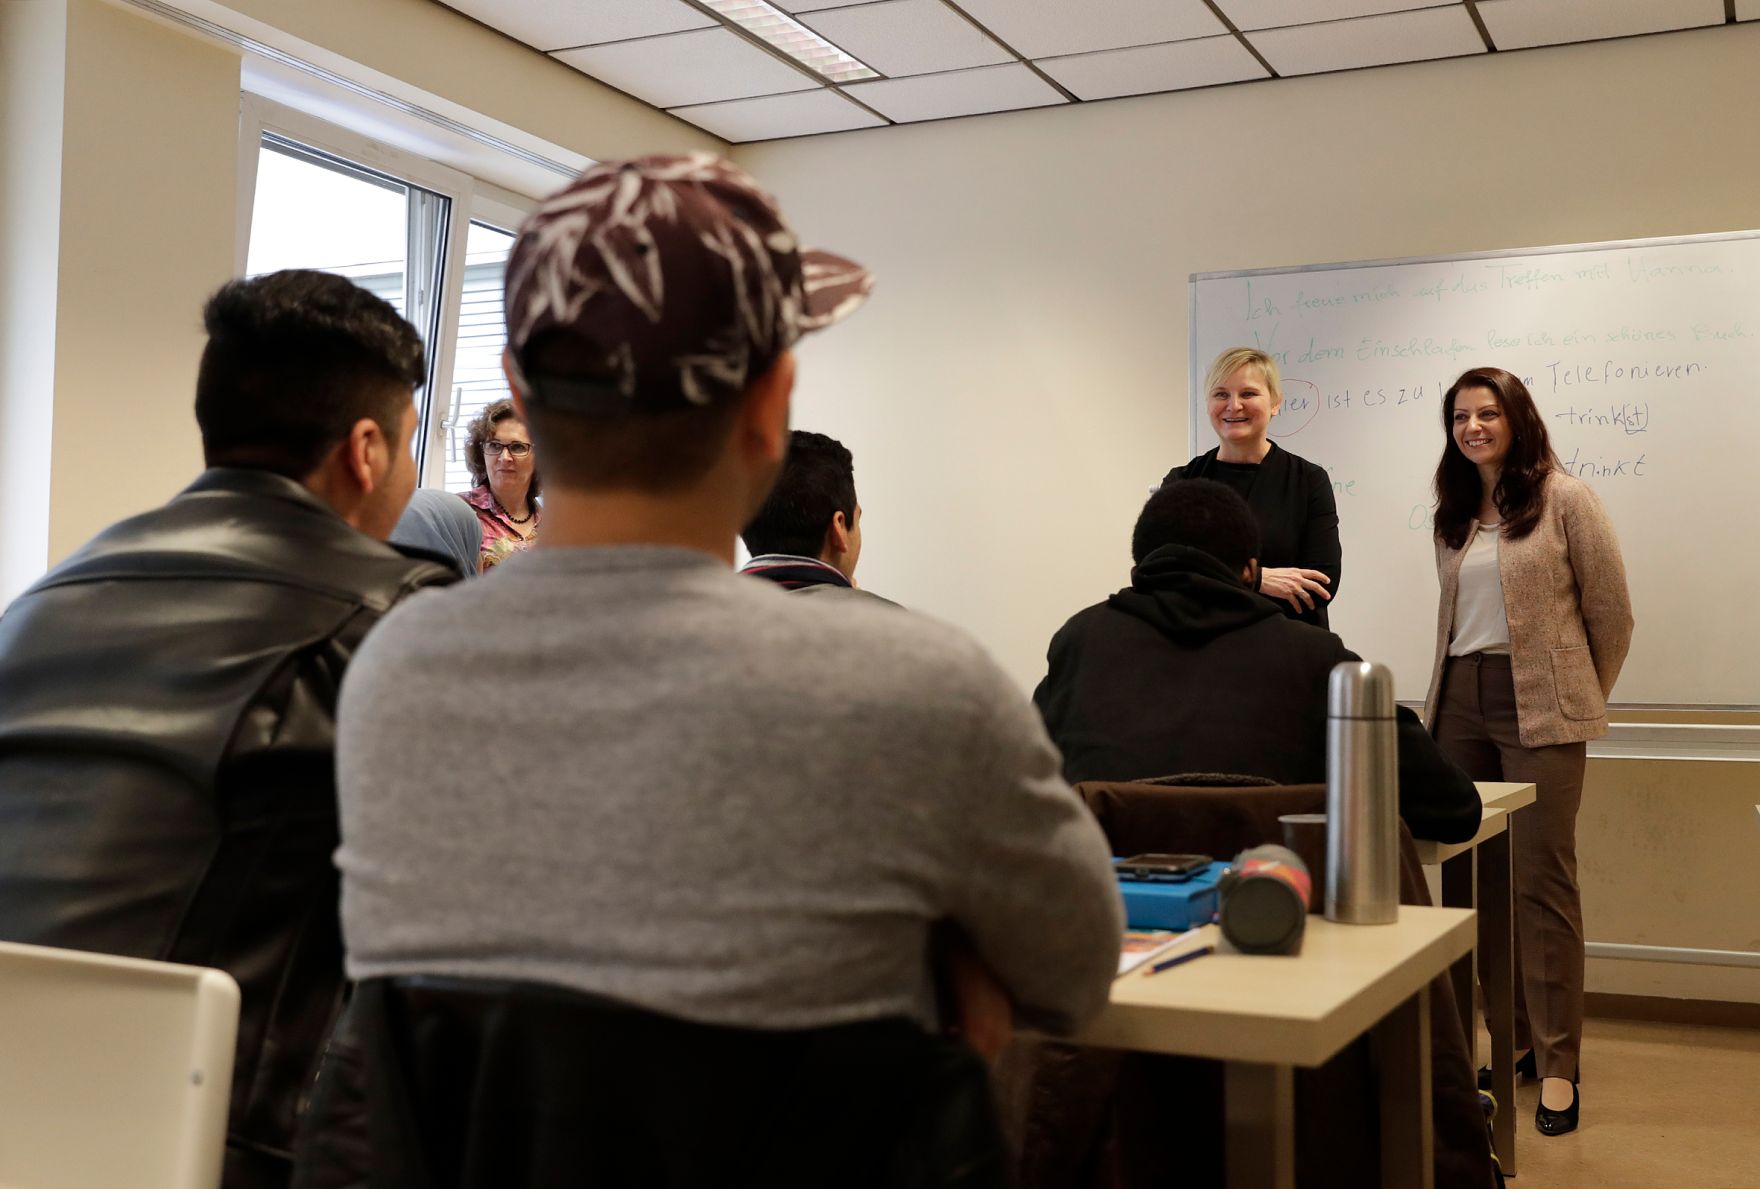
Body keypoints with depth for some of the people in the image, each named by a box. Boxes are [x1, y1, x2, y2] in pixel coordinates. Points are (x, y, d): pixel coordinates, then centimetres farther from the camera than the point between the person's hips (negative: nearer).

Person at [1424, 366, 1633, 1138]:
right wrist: (1450, 690, 13)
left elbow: (1610, 612, 0)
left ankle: (1557, 1065, 1)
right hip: (1460, 703, 6)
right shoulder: (1453, 516, 14)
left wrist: (1582, 697, 5)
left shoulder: (1563, 500, -3)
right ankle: (1502, 1034, 19)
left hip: (1538, 707, -5)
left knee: (1541, 878, -7)